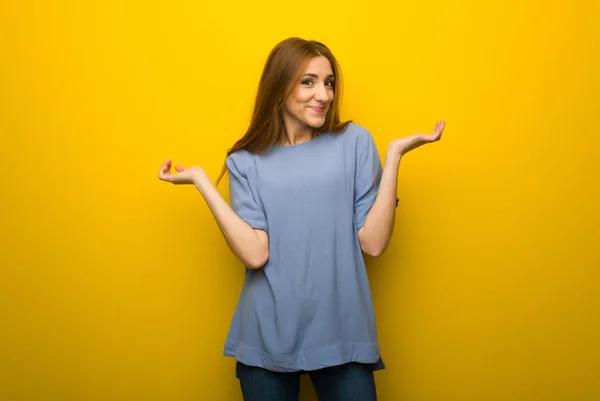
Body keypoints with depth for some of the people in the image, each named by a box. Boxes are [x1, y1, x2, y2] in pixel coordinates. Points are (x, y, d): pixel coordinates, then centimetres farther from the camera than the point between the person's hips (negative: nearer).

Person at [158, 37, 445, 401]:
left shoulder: (354, 142, 1)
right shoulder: (246, 161, 3)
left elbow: (373, 243, -6)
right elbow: (255, 254, -11)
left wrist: (395, 154, -9)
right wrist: (201, 180, -8)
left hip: (342, 334, 0)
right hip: (268, 339, 1)